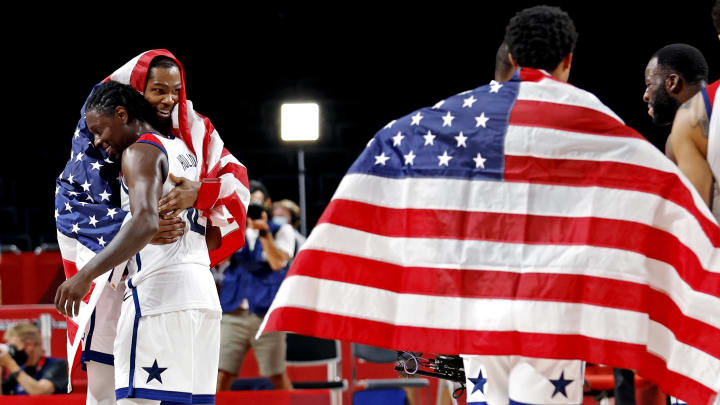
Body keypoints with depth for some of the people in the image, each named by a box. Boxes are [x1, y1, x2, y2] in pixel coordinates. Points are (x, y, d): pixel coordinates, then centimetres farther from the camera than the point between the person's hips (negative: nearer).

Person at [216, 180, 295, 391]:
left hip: (266, 313, -2)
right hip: (234, 314, 2)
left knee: (277, 376, -1)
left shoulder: (282, 231, 7)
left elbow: (278, 262, -9)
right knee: (222, 375, -7)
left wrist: (263, 231, -15)